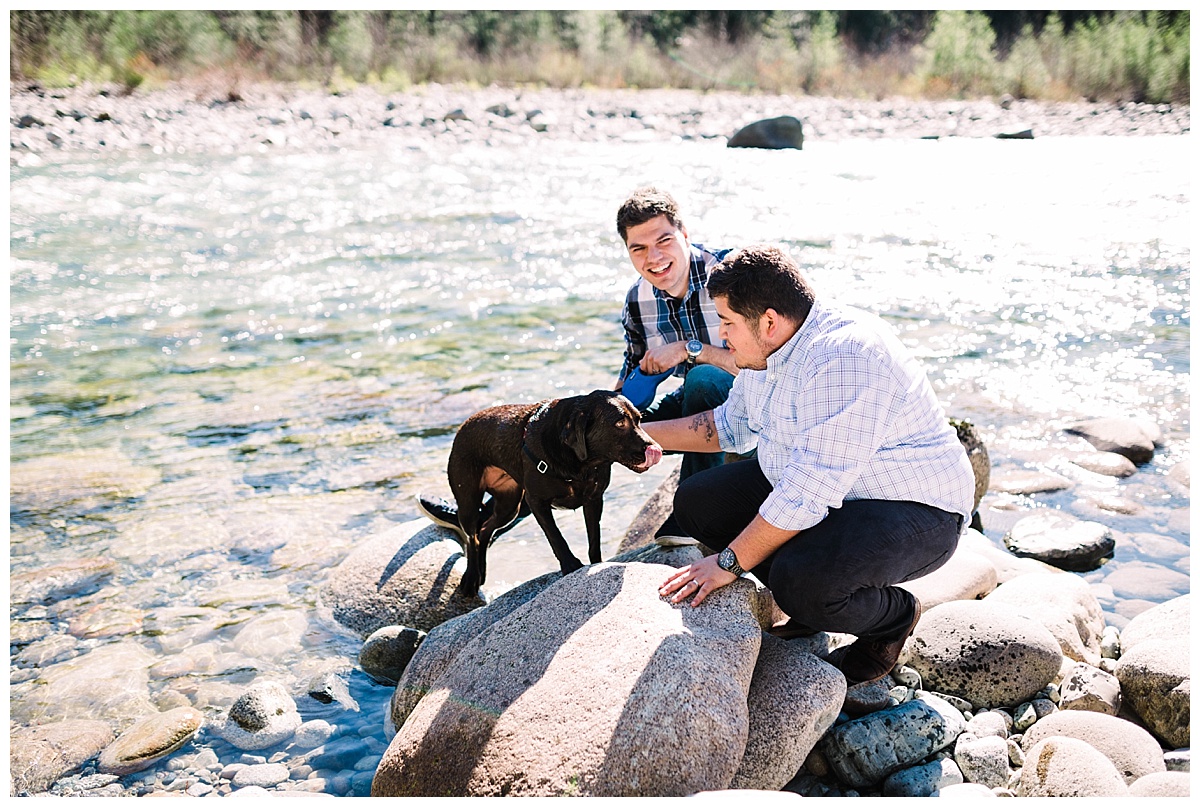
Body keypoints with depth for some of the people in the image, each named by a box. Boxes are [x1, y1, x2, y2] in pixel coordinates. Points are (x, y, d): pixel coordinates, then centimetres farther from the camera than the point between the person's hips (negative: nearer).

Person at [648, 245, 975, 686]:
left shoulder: (843, 358, -31)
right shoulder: (771, 346, 0)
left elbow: (808, 495, -32)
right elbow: (733, 423, 19)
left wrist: (730, 562, -24)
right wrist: (645, 433, 13)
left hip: (914, 513, -9)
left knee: (801, 583, -35)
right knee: (696, 502, 2)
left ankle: (893, 616, 0)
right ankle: (812, 599, 12)